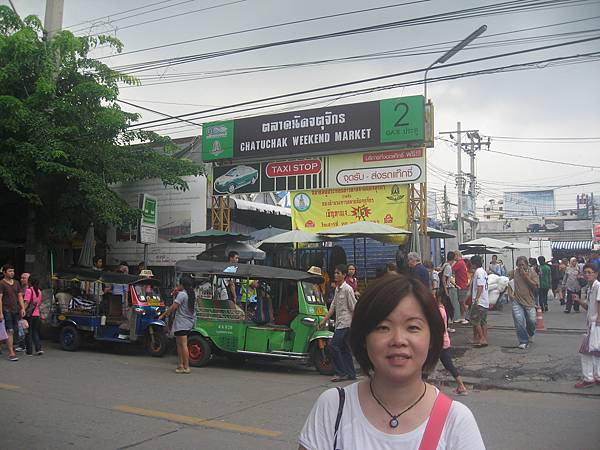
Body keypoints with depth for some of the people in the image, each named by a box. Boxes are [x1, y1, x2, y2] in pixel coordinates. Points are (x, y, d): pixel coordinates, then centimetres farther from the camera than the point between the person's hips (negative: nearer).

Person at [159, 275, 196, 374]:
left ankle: (186, 367, -4)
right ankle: (181, 364, 18)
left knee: (183, 344, -6)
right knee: (179, 343, 18)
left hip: (182, 323, -9)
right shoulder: (192, 294, 11)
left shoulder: (182, 294, -14)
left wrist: (163, 315, -4)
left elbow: (173, 307, -15)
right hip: (189, 321, 9)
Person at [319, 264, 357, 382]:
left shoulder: (347, 289, -12)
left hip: (345, 323, -9)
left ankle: (341, 372, -7)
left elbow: (354, 308, -13)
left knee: (333, 345, -13)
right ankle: (351, 373, 17)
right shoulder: (337, 289, 15)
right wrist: (324, 320, 16)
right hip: (339, 323, 9)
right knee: (344, 348, 11)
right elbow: (333, 306, 19)